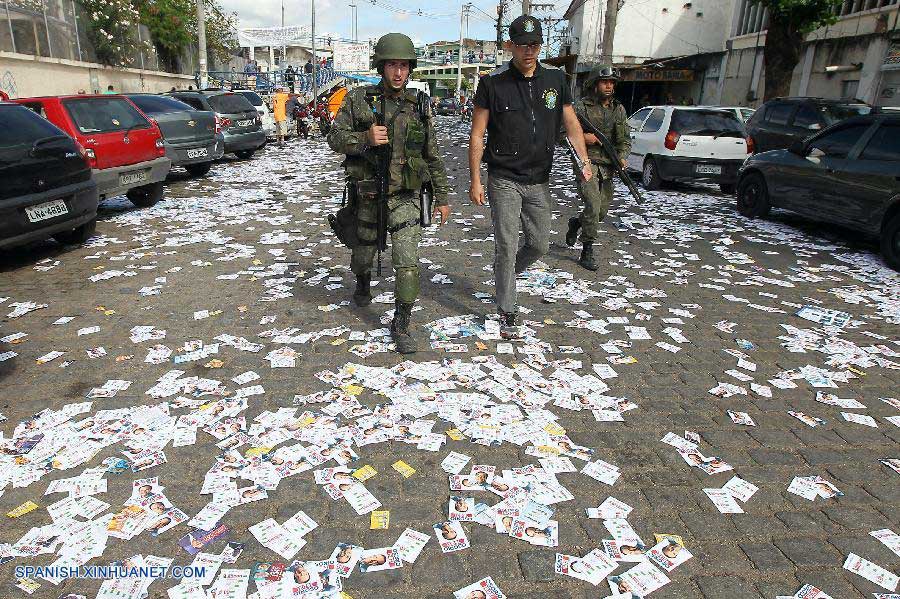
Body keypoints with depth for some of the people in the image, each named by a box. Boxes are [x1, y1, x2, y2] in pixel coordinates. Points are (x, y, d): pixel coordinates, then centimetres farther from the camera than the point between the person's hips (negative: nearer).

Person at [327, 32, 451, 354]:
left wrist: (442, 197, 6)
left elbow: (433, 156, 5)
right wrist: (365, 138, -23)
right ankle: (363, 285, 53)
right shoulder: (358, 99, -4)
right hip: (368, 195, 1)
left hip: (405, 196, 0)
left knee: (407, 261, -10)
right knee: (364, 250, 19)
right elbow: (335, 138, -4)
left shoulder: (419, 107, 0)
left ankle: (401, 325, 2)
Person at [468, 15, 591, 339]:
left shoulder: (556, 79, 5)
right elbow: (477, 135, -5)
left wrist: (584, 161, -4)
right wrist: (475, 180, -9)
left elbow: (571, 123, 10)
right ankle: (507, 314, 8)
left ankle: (504, 277, 39)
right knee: (506, 246, -5)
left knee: (539, 244, 11)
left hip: (539, 181, 5)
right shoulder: (493, 83, -6)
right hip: (504, 181, -4)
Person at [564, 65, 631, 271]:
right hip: (586, 163, -5)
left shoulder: (619, 109, 12)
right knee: (593, 206, -17)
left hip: (607, 166, 6)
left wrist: (622, 157, -7)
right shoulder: (583, 106, -3)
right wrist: (582, 137, -21)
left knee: (602, 211, 10)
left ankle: (575, 223, 40)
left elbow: (625, 139, 11)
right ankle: (587, 253, -6)